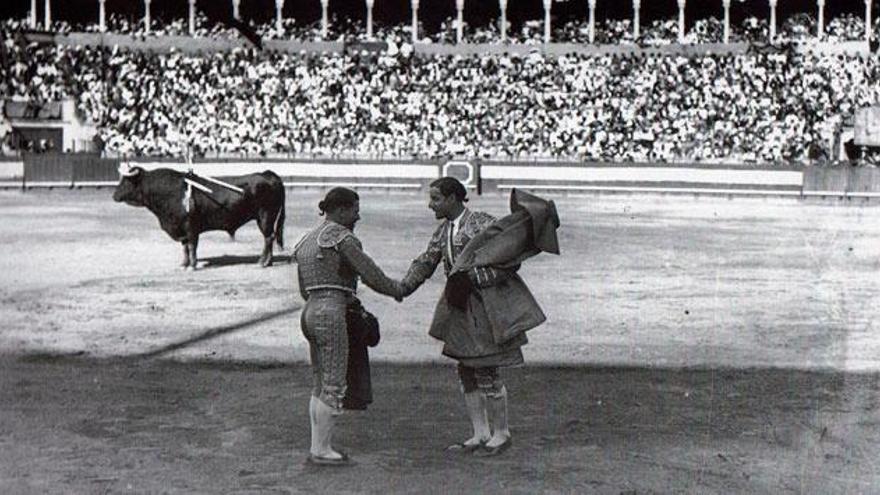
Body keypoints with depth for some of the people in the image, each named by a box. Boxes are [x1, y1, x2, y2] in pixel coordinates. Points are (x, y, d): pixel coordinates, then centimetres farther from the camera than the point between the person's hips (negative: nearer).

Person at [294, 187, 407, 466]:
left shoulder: (306, 241, 18)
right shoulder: (341, 236, -9)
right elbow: (371, 275, -13)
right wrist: (396, 290, 6)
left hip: (310, 314, 9)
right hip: (331, 315, -9)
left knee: (321, 385, 13)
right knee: (334, 387, -3)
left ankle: (318, 447, 15)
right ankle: (321, 450, -1)